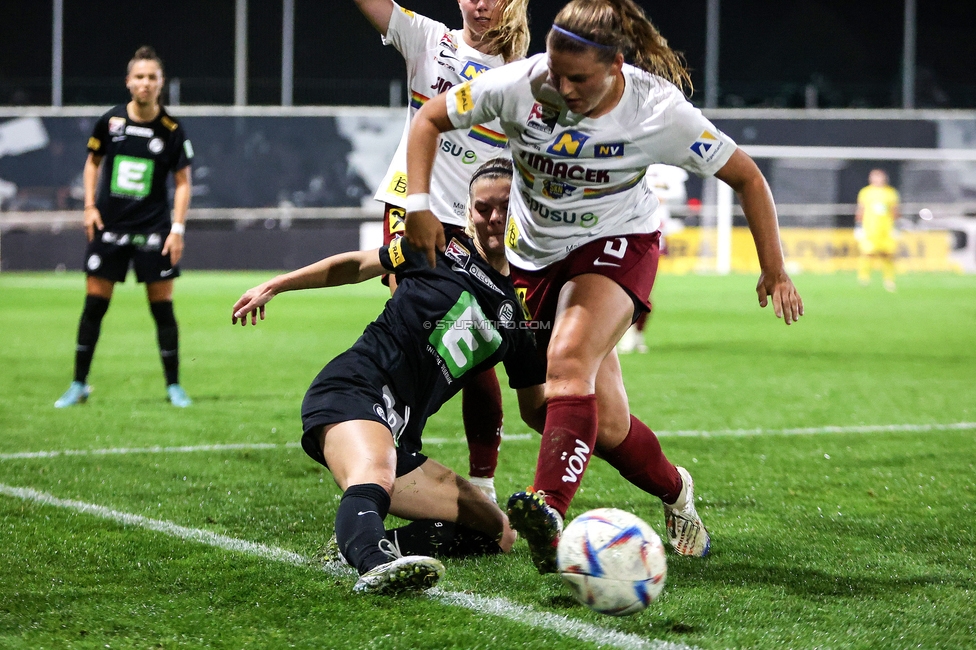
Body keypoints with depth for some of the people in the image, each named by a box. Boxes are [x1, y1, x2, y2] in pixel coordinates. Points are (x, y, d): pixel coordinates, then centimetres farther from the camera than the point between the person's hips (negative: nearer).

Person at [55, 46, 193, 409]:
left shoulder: (171, 130, -5)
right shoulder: (110, 121, -1)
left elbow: (183, 181, 0)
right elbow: (93, 161, 14)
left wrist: (177, 228, -8)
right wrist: (90, 206, 4)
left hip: (153, 231, -1)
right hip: (109, 227, 1)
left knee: (162, 306, -1)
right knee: (94, 304, 2)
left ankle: (173, 385, 10)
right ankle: (79, 384, 12)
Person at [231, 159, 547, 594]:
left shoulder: (518, 315, 18)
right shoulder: (442, 246, 9)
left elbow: (536, 410, 24)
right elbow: (357, 265, 21)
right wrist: (274, 286, 18)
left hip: (399, 436, 6)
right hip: (354, 390, -6)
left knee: (500, 534, -2)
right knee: (373, 479, -40)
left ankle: (363, 542, -17)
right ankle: (374, 562, -70)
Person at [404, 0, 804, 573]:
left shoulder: (660, 111, -21)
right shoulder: (519, 85, -18)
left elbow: (747, 177, -9)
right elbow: (431, 118, -2)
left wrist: (775, 271, -8)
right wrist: (419, 204, -15)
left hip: (616, 245, -3)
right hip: (534, 255, 3)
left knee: (569, 361, -34)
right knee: (605, 425, -2)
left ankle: (548, 510, -49)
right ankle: (675, 491, 28)